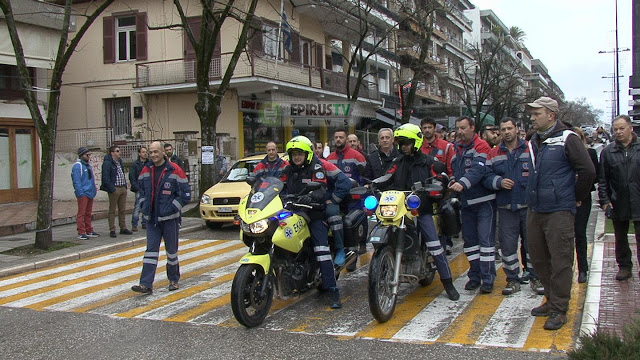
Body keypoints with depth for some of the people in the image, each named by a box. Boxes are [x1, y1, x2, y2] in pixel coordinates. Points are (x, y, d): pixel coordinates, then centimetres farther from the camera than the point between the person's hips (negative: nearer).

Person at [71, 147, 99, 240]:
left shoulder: (88, 165, 16)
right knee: (81, 213, -5)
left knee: (88, 213, 14)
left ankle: (89, 231, 21)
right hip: (83, 194, -9)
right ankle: (81, 233, -4)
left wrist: (94, 190, 17)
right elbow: (76, 181, -16)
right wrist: (80, 193, -21)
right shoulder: (77, 166, -11)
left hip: (90, 193, 9)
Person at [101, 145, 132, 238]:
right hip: (114, 189, -8)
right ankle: (112, 230, 4)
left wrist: (125, 185, 13)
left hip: (123, 188, 8)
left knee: (122, 210, 14)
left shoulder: (120, 161, 14)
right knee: (112, 210, 0)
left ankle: (123, 228, 22)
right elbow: (106, 178, -16)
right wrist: (112, 189, -18)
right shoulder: (107, 163, -12)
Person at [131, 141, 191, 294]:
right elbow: (141, 190, 22)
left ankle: (174, 280, 25)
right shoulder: (146, 171, 7)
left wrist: (172, 208, -14)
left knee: (171, 250, 9)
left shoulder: (175, 171, -8)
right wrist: (145, 207, 9)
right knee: (151, 250, 0)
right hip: (151, 218, 4)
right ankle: (146, 284, -3)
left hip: (169, 218, -4)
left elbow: (185, 194, -8)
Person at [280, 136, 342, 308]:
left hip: (314, 213, -6)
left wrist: (310, 197, -40)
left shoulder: (317, 168, -4)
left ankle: (332, 289, -18)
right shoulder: (288, 170, 17)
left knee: (322, 250, -18)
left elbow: (321, 189, -19)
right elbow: (283, 188, 15)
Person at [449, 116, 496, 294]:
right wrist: (453, 181, 2)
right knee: (469, 240, 11)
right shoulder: (456, 149, 15)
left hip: (484, 201, -7)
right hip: (466, 202, 7)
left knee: (486, 240, -6)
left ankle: (488, 279, -2)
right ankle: (475, 276, 20)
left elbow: (478, 170, -25)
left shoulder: (481, 146, -9)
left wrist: (462, 183, -37)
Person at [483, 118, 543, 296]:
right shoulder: (494, 154, 10)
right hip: (506, 207, 2)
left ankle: (536, 279, 17)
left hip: (529, 206, -2)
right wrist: (499, 182, -13)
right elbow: (487, 177, 5)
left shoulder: (531, 150, 3)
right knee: (507, 245, 4)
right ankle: (513, 279, 16)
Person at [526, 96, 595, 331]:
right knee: (538, 259, 14)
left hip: (559, 211, -8)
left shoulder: (567, 139, -9)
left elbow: (587, 170, -11)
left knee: (560, 261, -3)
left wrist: (577, 197, -2)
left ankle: (559, 309, 5)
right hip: (534, 210, 8)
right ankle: (552, 300, 28)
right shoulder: (533, 142, 13)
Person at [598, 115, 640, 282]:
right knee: (620, 239, 14)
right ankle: (624, 266, 28)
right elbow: (602, 180, 3)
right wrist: (605, 201, -4)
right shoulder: (608, 151, 3)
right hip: (618, 204, 2)